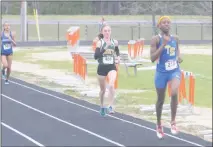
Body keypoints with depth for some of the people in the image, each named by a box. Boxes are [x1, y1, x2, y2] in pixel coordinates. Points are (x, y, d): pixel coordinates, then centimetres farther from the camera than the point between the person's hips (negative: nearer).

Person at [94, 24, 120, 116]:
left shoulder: (115, 42, 1)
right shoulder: (100, 43, -8)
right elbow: (95, 56, -19)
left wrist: (118, 58, 1)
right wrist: (105, 48, -27)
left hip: (112, 67, 1)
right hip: (102, 67, -1)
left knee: (111, 85, -25)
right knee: (103, 89, 13)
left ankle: (111, 106, -21)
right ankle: (102, 107, 36)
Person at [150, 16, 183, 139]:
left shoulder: (175, 38, 3)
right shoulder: (156, 39, -9)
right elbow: (152, 58, -16)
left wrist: (179, 57, -2)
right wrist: (163, 44, -22)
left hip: (175, 71, 2)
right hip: (161, 72, -2)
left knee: (174, 93, -26)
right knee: (161, 100, 11)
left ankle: (173, 121, -9)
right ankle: (159, 124, 35)